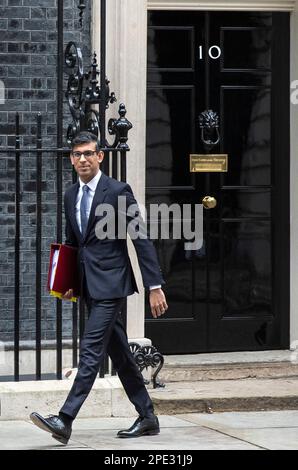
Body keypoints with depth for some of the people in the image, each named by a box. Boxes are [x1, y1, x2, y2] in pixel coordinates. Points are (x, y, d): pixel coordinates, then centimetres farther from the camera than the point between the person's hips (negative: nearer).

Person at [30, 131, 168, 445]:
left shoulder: (118, 192, -9)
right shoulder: (71, 196, 12)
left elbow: (142, 241, -10)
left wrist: (155, 286, -13)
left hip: (110, 283, -8)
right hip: (90, 286, 8)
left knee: (91, 351, -13)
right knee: (119, 353, 12)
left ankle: (65, 421, -18)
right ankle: (147, 418, 20)